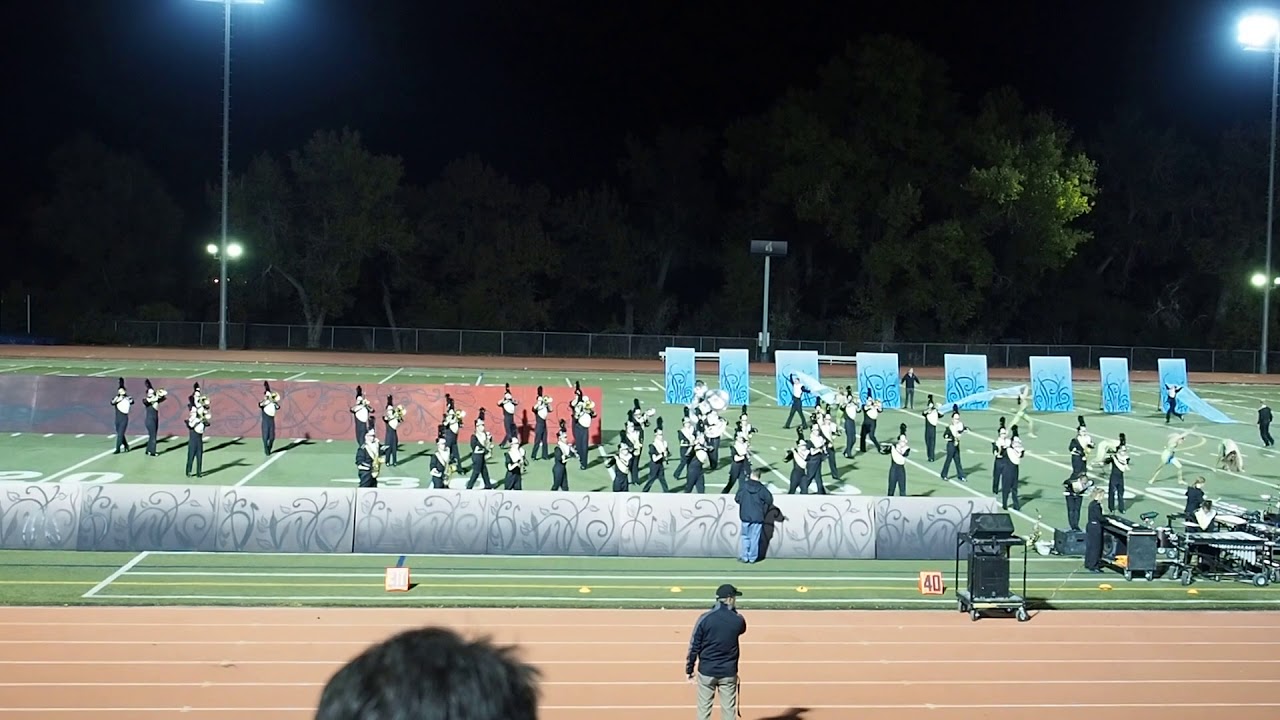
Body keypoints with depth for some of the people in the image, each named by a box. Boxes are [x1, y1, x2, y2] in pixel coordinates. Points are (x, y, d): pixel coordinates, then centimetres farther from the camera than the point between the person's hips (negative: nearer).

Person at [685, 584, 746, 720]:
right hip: (728, 672, 1)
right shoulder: (738, 620, -6)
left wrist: (689, 670, 2)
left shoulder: (705, 618, -9)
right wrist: (733, 611, 14)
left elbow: (694, 646, -6)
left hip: (706, 671, 0)